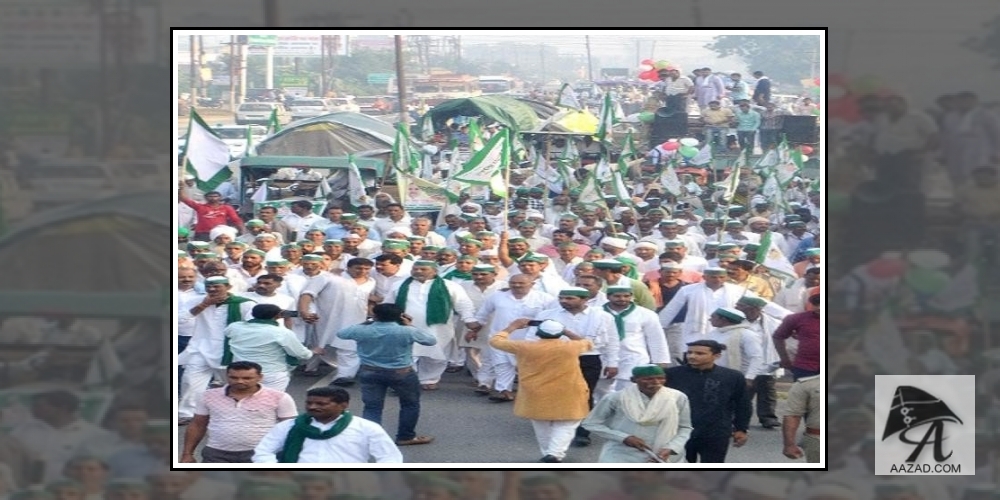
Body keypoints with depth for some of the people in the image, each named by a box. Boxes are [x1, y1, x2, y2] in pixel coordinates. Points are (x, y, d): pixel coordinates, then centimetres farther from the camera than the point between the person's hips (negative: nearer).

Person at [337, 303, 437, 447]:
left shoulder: (362, 330, -11)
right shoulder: (407, 331, -16)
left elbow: (340, 334, 11)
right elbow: (432, 340, -1)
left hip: (370, 372, 1)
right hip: (401, 373, -1)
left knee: (372, 407, 5)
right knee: (410, 404, 19)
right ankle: (406, 437, 26)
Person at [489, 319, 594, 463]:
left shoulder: (525, 347, -8)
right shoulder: (570, 347, -7)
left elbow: (495, 341, 6)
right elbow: (588, 344, 18)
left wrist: (513, 326, 20)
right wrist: (566, 331, 23)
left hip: (536, 397, 1)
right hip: (566, 397, -1)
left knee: (542, 427, 20)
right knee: (565, 427, 4)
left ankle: (548, 454, 23)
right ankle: (555, 454, -16)